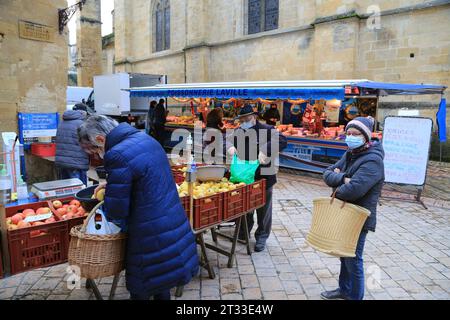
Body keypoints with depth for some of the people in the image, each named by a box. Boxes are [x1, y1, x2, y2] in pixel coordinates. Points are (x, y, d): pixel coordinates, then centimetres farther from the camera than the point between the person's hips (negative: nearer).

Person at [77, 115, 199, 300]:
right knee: (162, 289, 26)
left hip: (151, 239, -8)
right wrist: (111, 183, 20)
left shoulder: (118, 155, -23)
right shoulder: (145, 138, 5)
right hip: (176, 226, 8)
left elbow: (116, 211, -16)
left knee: (141, 291, 15)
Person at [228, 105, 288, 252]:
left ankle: (262, 237, 25)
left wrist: (265, 151, -40)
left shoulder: (266, 130, -13)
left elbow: (282, 140, -26)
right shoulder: (238, 131, 5)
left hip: (263, 177, -5)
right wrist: (230, 146, -13)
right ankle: (243, 232, 40)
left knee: (263, 209, 9)